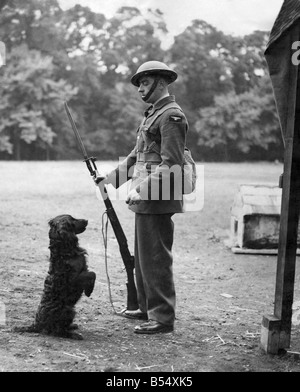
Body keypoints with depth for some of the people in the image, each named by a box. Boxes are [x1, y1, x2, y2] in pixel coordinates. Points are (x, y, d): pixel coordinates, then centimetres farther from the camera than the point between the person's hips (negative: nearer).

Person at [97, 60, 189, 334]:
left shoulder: (172, 116, -12)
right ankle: (147, 308, 28)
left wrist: (142, 189, -26)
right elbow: (136, 157, 24)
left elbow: (171, 163, -20)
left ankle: (163, 318, -1)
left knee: (156, 259, -7)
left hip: (159, 199, -10)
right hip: (146, 200, 10)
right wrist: (111, 179, 17)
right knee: (142, 257, 17)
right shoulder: (152, 114, 20)